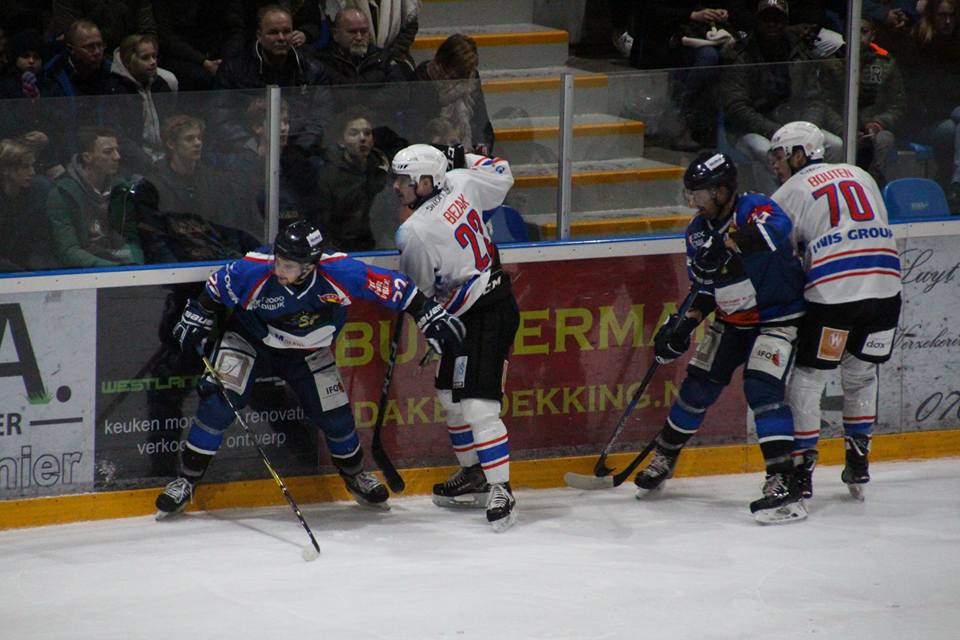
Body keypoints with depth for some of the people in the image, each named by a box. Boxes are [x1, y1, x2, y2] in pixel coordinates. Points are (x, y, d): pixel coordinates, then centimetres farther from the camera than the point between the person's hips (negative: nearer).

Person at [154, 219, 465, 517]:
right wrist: (197, 317, -6)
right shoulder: (255, 271, -34)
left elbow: (394, 288, -23)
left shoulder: (340, 273, -33)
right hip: (251, 340, -2)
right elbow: (217, 286, -12)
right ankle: (188, 478, -6)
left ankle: (354, 474, 32)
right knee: (218, 401, -19)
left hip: (308, 352, 2)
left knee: (335, 414, 2)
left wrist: (431, 317, -21)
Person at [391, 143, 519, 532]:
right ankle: (474, 476, 28)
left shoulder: (415, 232, -23)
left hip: (487, 317, -10)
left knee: (477, 404, -14)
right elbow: (501, 177, 17)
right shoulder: (461, 183, -3)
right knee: (450, 395, 18)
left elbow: (415, 292, -9)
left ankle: (500, 491, -12)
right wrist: (462, 156, 25)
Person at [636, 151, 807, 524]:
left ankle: (783, 483, -25)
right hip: (732, 319, 7)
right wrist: (683, 326, -5)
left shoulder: (753, 208, -22)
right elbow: (704, 290, 9)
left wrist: (727, 245, -54)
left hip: (777, 317, -7)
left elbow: (776, 228, -47)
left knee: (762, 388, -22)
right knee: (699, 385, 8)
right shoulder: (699, 231, 1)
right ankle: (663, 458, 30)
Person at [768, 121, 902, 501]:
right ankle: (858, 462, 23)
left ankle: (802, 466, 5)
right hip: (885, 286, 5)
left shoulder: (792, 192, 8)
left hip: (833, 292, -5)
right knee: (861, 373, 22)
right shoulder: (861, 176, 22)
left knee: (807, 377, 7)